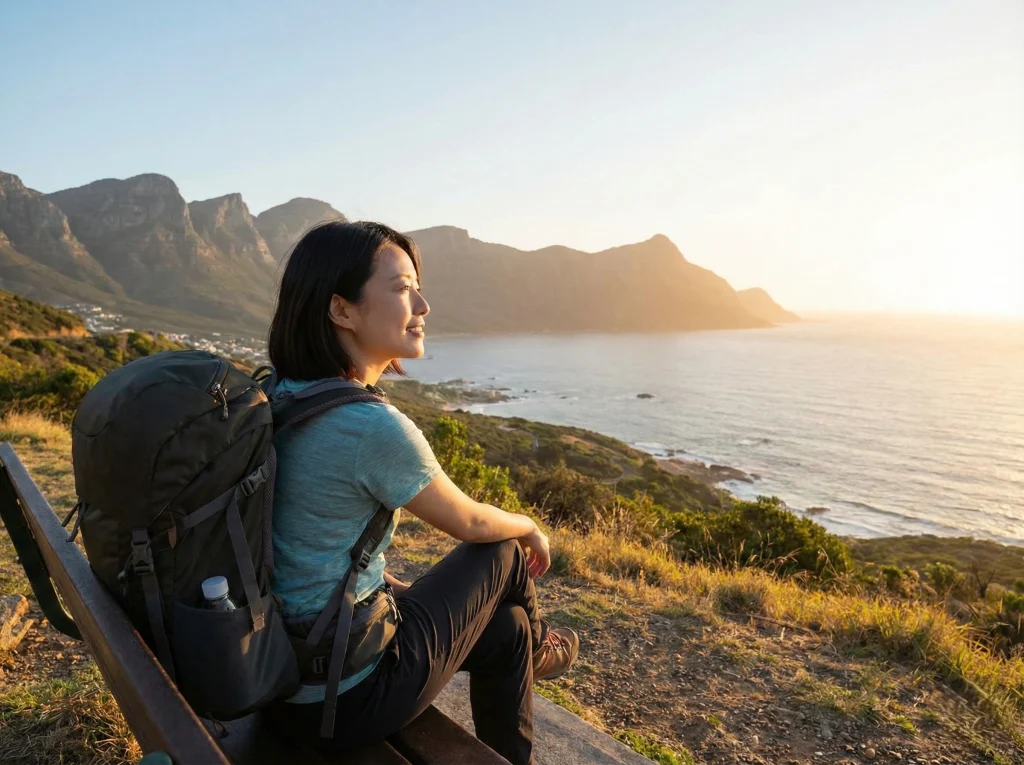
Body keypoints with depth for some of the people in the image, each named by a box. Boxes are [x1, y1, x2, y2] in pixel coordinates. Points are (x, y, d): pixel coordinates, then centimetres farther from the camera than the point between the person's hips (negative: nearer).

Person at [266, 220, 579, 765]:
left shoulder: (276, 398, -3)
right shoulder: (376, 428, -29)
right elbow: (469, 523, -10)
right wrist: (531, 530, 10)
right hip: (349, 694, -7)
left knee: (504, 629, 21)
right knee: (504, 551, 10)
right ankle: (537, 644, 42)